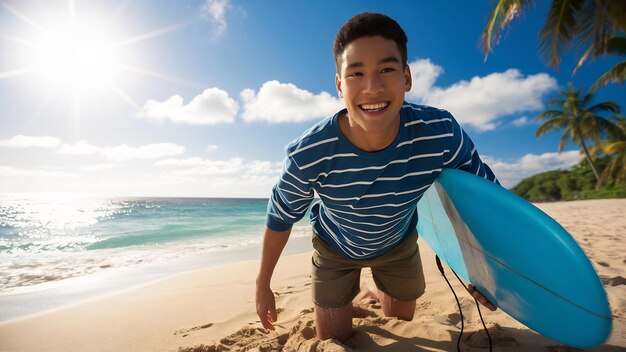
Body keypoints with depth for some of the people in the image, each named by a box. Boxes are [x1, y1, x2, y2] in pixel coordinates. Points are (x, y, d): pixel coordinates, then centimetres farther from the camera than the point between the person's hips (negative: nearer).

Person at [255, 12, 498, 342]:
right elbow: (280, 218, -17)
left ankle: (384, 287, 57)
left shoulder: (441, 133, -32)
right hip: (335, 249, -1)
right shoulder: (308, 156, -36)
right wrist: (263, 285, -3)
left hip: (399, 244, 2)